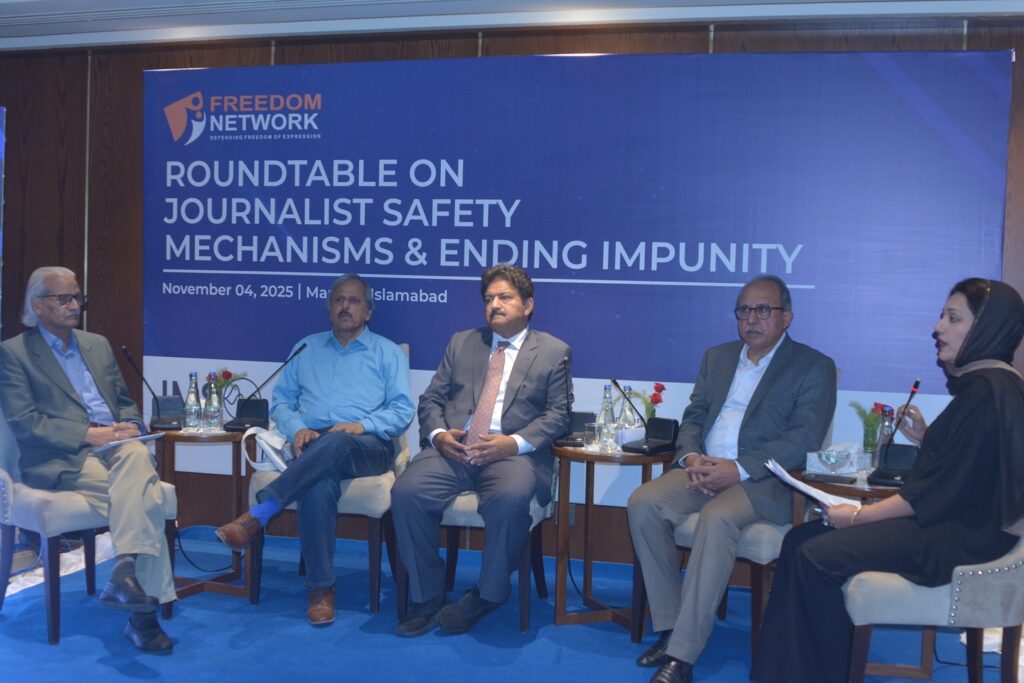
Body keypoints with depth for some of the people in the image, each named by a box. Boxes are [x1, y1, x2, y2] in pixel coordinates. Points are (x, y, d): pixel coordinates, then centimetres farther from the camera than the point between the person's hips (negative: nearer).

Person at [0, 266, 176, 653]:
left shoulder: (98, 345, 23)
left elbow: (126, 402, 25)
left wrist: (130, 425, 1)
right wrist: (88, 434, -16)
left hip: (115, 446, 4)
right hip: (61, 460, -4)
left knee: (138, 457, -34)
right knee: (143, 493, -31)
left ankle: (126, 575, -38)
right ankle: (144, 609, -32)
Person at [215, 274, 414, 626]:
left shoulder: (388, 353, 16)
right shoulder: (306, 348, 25)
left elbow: (402, 411, 6)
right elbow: (281, 401, 18)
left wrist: (363, 425, -12)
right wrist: (297, 428, -3)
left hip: (366, 448, -1)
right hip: (312, 446, 2)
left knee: (335, 444, -39)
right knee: (319, 484, -35)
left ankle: (257, 515, -40)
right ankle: (320, 587, -27)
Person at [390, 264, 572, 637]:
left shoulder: (554, 352, 12)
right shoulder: (461, 343, 22)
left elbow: (558, 413, 2)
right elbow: (431, 398, 17)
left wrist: (515, 443, -14)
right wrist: (437, 434, -5)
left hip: (514, 453, -3)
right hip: (453, 449, 3)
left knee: (510, 500, -36)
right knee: (406, 492, -25)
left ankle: (488, 594, -10)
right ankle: (427, 596, -7)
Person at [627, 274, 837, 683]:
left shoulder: (814, 367, 2)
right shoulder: (716, 357, 20)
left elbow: (804, 438, -9)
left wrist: (738, 468, -19)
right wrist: (691, 457, -7)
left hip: (762, 480, -5)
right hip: (703, 470, 5)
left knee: (716, 518, -35)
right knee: (643, 503, -22)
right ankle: (670, 628, -13)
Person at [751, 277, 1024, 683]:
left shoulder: (989, 391, -18)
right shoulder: (981, 383, 13)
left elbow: (942, 489, -20)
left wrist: (859, 516, -17)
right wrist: (924, 438, 7)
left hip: (959, 535, -10)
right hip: (949, 519, 10)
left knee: (817, 556, -21)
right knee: (799, 540, -1)